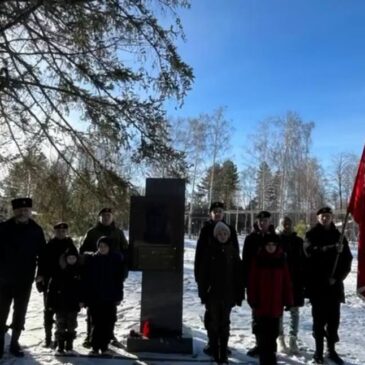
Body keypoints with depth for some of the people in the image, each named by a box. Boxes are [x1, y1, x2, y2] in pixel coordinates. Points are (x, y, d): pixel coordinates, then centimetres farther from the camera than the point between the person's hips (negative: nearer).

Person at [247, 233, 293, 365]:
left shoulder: (281, 260, 3)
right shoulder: (257, 259, -4)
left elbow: (286, 282, 4)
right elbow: (252, 281, -4)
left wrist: (288, 300, 1)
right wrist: (252, 299, -8)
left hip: (276, 304, 2)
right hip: (261, 303, -2)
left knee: (273, 334, 12)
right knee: (262, 334, 4)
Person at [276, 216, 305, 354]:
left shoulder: (298, 241, 5)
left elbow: (303, 262, 6)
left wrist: (303, 280, 1)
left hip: (295, 282, 2)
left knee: (294, 312, 8)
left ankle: (293, 340, 19)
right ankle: (280, 340, 18)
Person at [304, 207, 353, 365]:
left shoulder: (338, 236, 8)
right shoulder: (311, 235, -1)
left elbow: (347, 259, 5)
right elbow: (310, 251, -19)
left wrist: (338, 277, -8)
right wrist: (332, 249, -31)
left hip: (334, 284, 3)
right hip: (317, 284, -3)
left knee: (334, 318, 7)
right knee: (319, 318, 1)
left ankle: (331, 350, 20)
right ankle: (319, 351, 11)